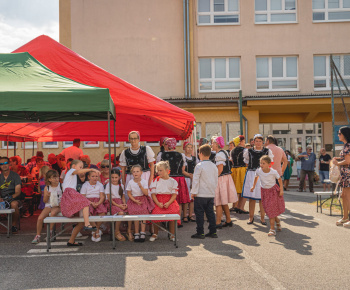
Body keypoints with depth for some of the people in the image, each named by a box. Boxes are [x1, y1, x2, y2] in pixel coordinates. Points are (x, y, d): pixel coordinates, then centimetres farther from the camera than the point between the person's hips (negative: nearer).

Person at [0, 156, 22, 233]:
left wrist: (11, 197, -27)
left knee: (14, 204, -38)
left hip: (14, 198, -3)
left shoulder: (15, 176, 1)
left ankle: (14, 226, -19)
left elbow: (17, 192, -8)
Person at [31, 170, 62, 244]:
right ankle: (38, 236, -1)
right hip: (49, 205, 2)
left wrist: (62, 202, -15)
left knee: (53, 213, -36)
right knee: (40, 218, -19)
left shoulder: (61, 186, -1)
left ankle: (50, 231, -16)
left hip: (58, 205, -2)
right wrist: (47, 196, -15)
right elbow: (45, 201, 5)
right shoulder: (47, 188, 3)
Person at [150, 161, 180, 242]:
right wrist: (158, 203, -13)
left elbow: (174, 194, 1)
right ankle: (155, 234, -1)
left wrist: (168, 203, -15)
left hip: (170, 201, 0)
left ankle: (172, 234, -6)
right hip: (158, 201, 0)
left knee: (173, 212, -23)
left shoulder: (173, 181, 7)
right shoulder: (155, 180, 8)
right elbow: (153, 194, 2)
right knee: (156, 213, -23)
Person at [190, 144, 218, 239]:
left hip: (201, 194, -6)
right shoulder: (214, 166, 8)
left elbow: (195, 180, -12)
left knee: (199, 213, 1)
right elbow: (216, 180, 14)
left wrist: (193, 192, -5)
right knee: (210, 212, 12)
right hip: (211, 194, 6)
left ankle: (200, 232, 3)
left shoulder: (199, 166, -12)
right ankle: (213, 232, 14)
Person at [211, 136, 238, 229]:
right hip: (226, 178, 10)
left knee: (219, 202, -5)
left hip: (221, 179, -10)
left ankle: (218, 223, 0)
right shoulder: (224, 152, 13)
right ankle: (228, 221, 23)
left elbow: (220, 169, -22)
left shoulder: (219, 154, -17)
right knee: (223, 202, 17)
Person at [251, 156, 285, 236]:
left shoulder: (273, 172, -22)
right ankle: (277, 221, 39)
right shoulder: (258, 171, -14)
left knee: (271, 209, -8)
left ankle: (272, 229, -1)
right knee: (268, 209, 8)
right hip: (264, 191, 4)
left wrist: (281, 190, -8)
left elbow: (279, 179, -5)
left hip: (273, 190, -4)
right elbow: (256, 177, 9)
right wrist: (253, 186, 11)